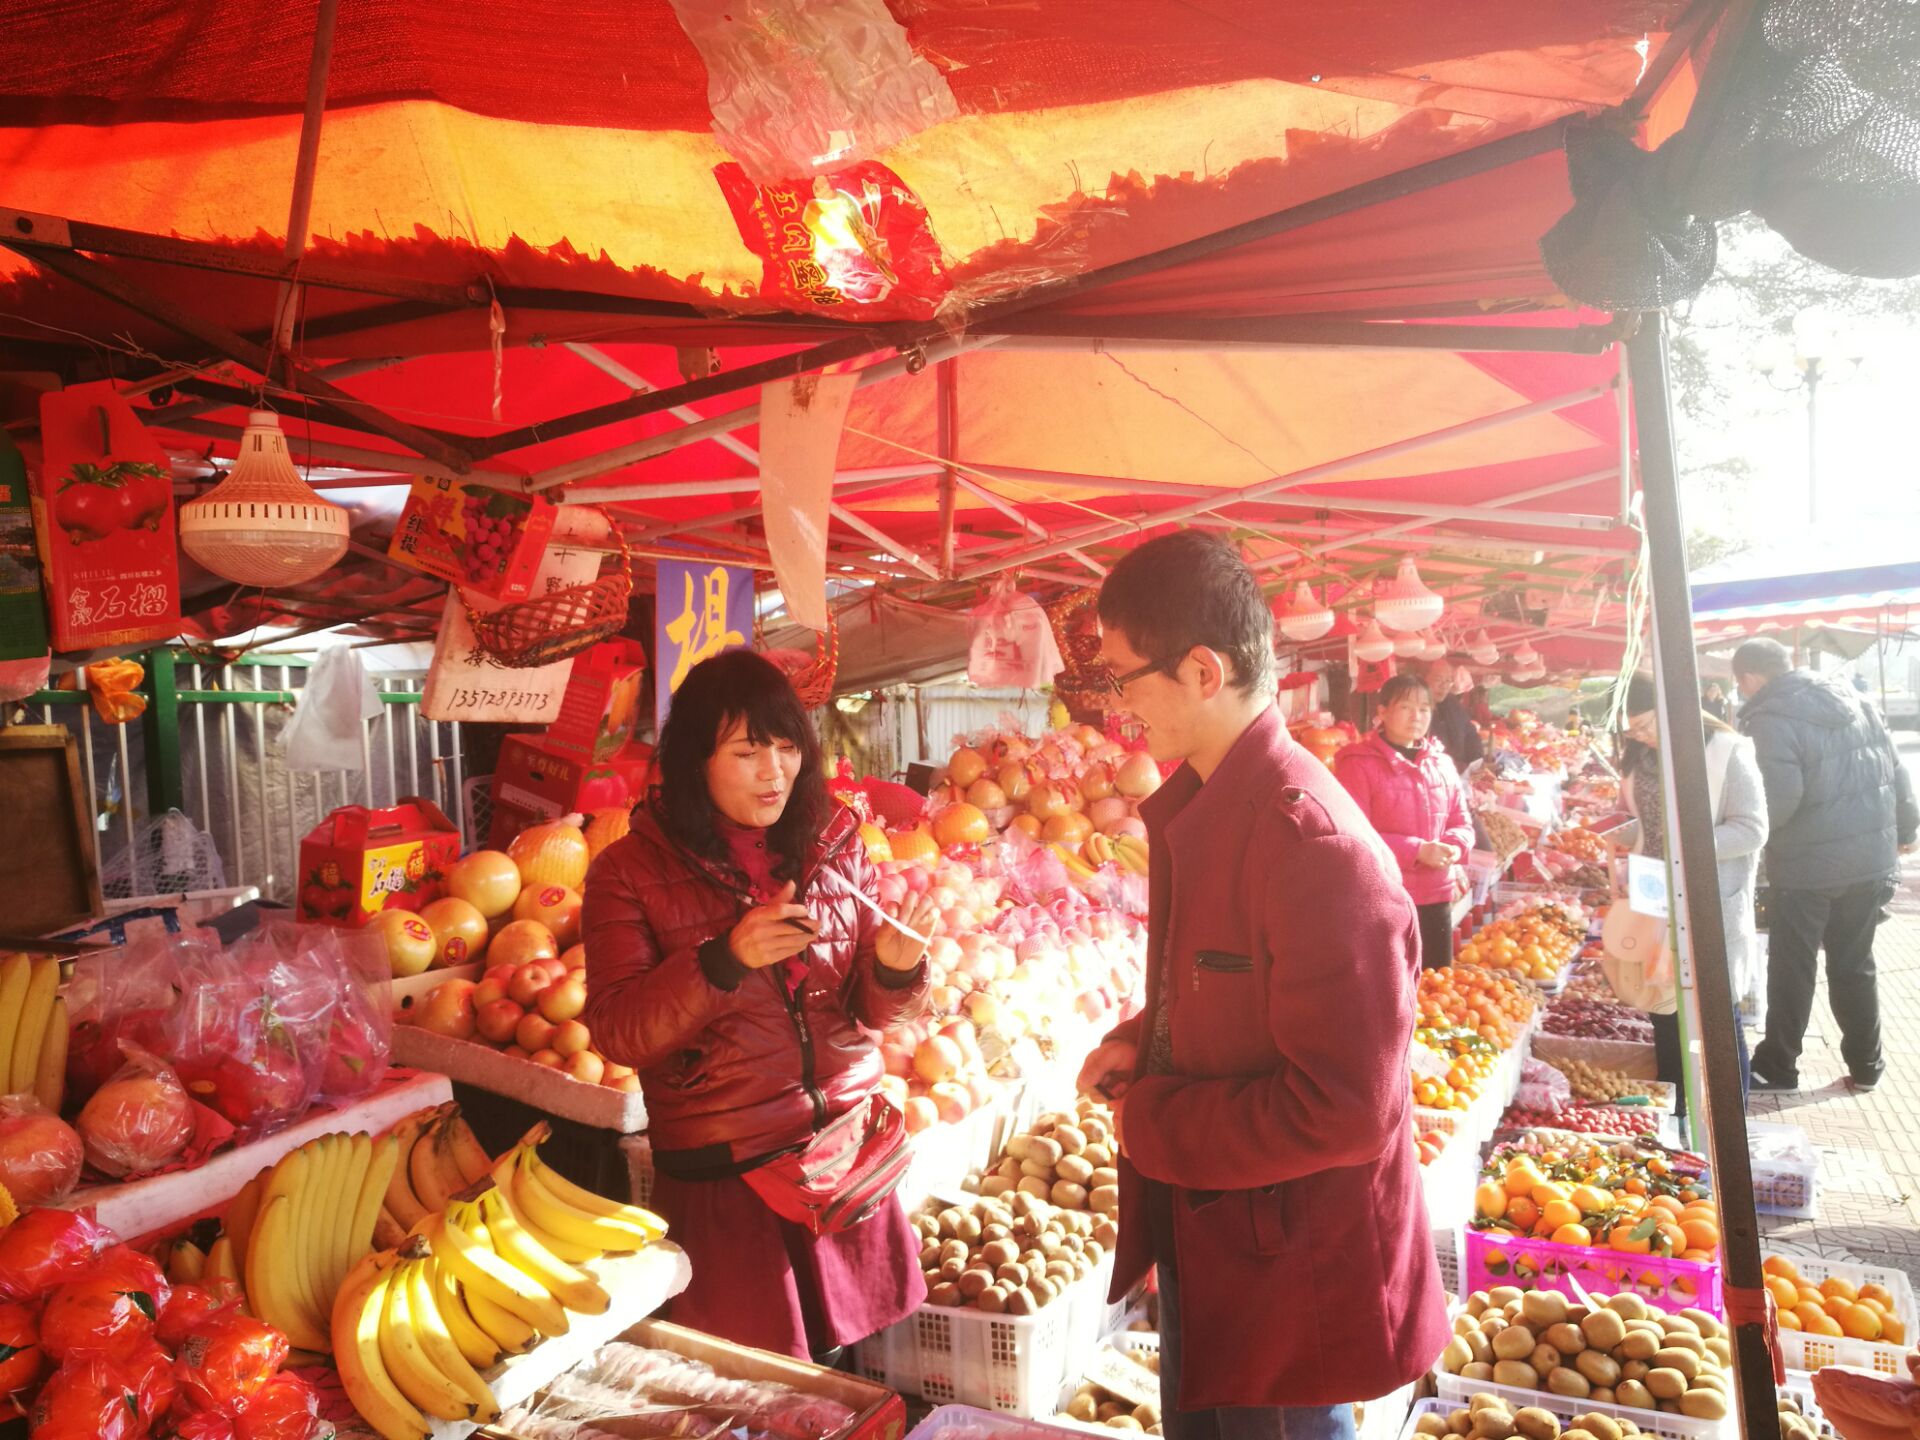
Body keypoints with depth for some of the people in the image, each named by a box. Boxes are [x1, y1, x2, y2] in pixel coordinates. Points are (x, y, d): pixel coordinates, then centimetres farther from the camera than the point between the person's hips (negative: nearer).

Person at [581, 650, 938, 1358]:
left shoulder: (834, 843, 3)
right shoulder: (631, 870, -5)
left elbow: (871, 1012, 9)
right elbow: (616, 1033, -10)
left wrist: (896, 965, -14)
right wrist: (723, 960, -24)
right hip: (721, 1171, -2)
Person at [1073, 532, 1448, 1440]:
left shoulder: (1317, 845, -28)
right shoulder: (1195, 803, 1)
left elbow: (1343, 1109, -27)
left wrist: (1153, 1125, -18)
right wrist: (1140, 1043, -3)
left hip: (1291, 1274, -9)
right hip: (1199, 1241, 9)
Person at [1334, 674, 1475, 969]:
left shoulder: (1442, 764, 11)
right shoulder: (1359, 764, -9)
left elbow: (1462, 822, 16)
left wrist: (1454, 846, -8)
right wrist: (1416, 851, -20)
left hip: (1437, 898, 6)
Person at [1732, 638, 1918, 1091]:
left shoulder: (1771, 717, -15)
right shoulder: (1848, 697, 7)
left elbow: (1779, 799, -24)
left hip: (1809, 864, -6)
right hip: (1871, 856, 7)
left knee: (1792, 970, 5)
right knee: (1855, 965, 17)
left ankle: (1776, 1068, 14)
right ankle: (1865, 1065, 26)